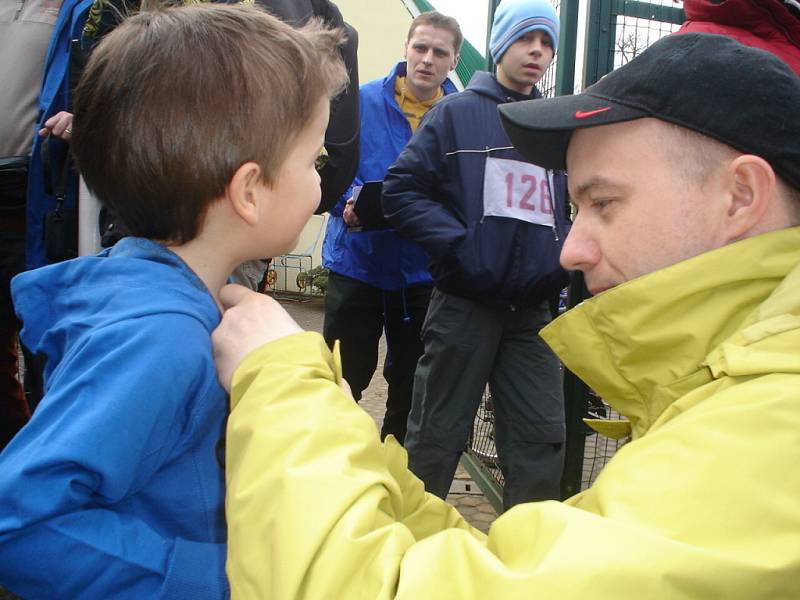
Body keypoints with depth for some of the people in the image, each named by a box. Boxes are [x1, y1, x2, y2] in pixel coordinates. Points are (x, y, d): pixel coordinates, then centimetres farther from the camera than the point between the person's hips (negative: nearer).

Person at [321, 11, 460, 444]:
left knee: (410, 384, 15)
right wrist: (350, 198, -23)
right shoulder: (363, 101, -2)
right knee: (343, 379, 8)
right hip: (356, 260, -1)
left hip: (424, 270, 2)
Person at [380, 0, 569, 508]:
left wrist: (563, 256, 1)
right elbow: (403, 190, -4)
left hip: (534, 312, 4)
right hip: (464, 305, -3)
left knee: (543, 439, 8)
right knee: (436, 437, 6)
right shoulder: (457, 113, 2)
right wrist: (459, 244, -15)